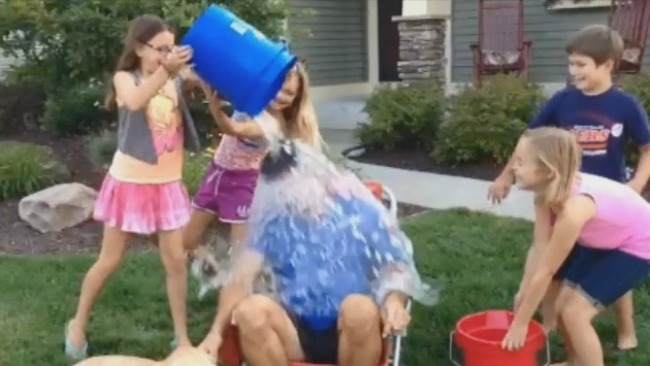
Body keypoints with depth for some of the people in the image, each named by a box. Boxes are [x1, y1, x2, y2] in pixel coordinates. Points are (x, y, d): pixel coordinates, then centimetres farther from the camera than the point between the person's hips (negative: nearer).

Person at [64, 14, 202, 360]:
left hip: (167, 184, 3)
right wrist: (164, 71, -42)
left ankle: (181, 335, 17)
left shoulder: (177, 79, 2)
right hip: (130, 182, -3)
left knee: (176, 260, 3)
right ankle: (78, 324, 29)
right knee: (109, 260, 8)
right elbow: (135, 102, -31)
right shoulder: (125, 78, -8)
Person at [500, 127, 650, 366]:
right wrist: (525, 292, -15)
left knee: (574, 312, -12)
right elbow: (541, 253, -14)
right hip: (604, 239, 7)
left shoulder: (574, 206, -39)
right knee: (562, 301, 7)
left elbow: (545, 272, -30)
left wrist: (520, 323, -20)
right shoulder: (548, 190, -16)